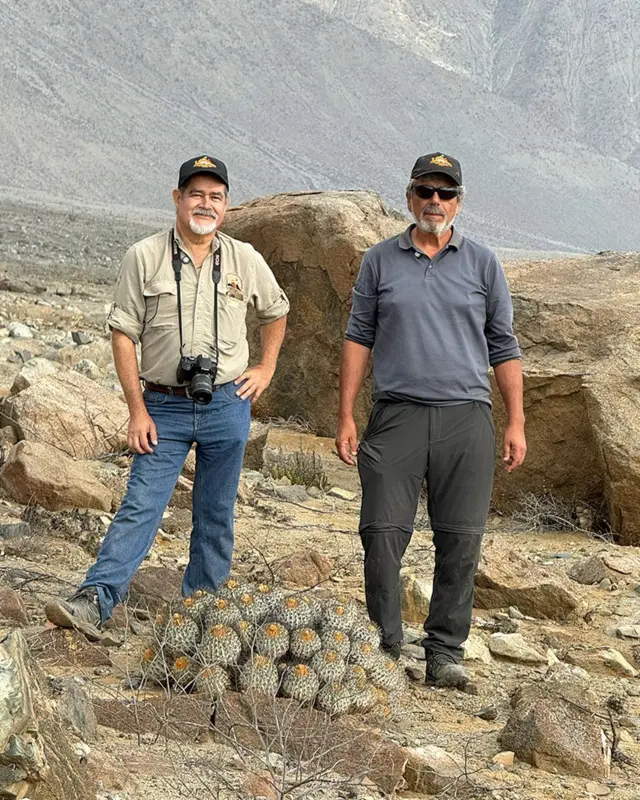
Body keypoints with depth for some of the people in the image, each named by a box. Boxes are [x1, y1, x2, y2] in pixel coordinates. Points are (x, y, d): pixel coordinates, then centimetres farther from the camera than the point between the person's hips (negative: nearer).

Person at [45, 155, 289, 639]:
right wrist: (137, 410, -8)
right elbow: (124, 335, -3)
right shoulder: (145, 258, -3)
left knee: (216, 512, 8)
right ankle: (95, 601, -13)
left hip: (227, 405, 2)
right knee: (141, 505, -9)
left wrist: (266, 368, 11)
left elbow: (275, 313, 22)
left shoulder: (245, 260, 4)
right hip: (165, 405, -2)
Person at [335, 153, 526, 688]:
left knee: (461, 541, 0)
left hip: (466, 418, 0)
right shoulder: (380, 261, 11)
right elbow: (359, 338, 11)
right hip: (397, 414, 0)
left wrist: (517, 422, 5)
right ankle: (384, 647, 7)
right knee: (383, 533, -5)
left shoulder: (483, 264, 11)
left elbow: (503, 346, 12)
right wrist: (346, 416, 4)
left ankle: (445, 653, 10)